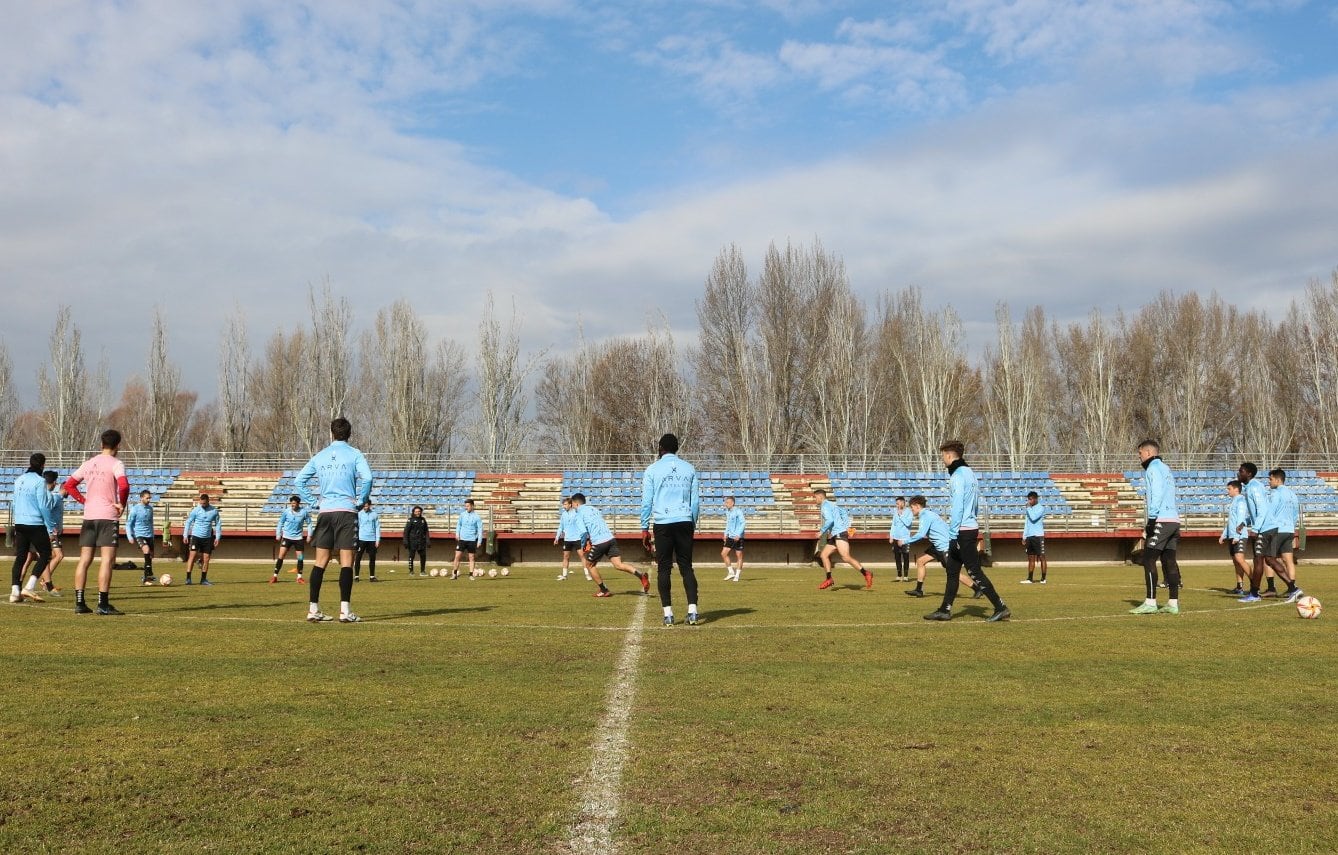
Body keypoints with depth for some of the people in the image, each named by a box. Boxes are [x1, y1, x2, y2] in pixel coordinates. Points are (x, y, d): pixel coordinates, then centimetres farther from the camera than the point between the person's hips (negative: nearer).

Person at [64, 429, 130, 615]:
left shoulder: (89, 463, 13)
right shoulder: (115, 464, -7)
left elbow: (69, 484, 16)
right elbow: (124, 485, -24)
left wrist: (84, 500, 14)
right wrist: (121, 504, -9)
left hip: (88, 516, 6)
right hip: (108, 516, -6)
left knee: (84, 560, 8)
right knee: (107, 560, -5)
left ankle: (79, 603, 8)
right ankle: (103, 604, -8)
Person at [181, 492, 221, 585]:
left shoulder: (214, 511, 0)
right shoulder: (195, 510, -4)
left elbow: (218, 524, 9)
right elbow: (188, 522, 4)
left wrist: (218, 537, 4)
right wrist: (185, 535, -1)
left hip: (207, 538, 2)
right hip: (196, 536, -2)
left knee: (206, 559, 3)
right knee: (193, 555, -12)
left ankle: (203, 579, 13)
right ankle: (188, 578, -9)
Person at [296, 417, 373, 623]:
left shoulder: (320, 456, 11)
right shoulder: (354, 454, -1)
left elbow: (300, 480, 9)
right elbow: (367, 477, -16)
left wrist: (314, 501, 10)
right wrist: (360, 500, -4)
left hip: (324, 512, 4)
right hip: (346, 511, -4)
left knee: (320, 562, 8)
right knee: (346, 561, -3)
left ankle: (313, 610, 7)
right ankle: (345, 611, -8)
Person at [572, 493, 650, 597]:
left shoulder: (579, 514, 2)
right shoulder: (594, 509, 24)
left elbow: (583, 532, -11)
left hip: (598, 543, -6)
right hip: (610, 538, 6)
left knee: (589, 565, 17)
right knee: (618, 564, -2)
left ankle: (604, 590, 19)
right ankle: (642, 576, -24)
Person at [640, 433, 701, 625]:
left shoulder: (653, 469, 4)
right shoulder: (689, 468, 11)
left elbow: (646, 501, 0)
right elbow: (696, 501, 11)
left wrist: (645, 528, 5)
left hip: (662, 523, -2)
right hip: (685, 522, 2)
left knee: (664, 568, 4)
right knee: (686, 567, 6)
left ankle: (668, 613, 0)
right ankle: (692, 610, -6)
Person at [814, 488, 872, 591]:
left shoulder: (825, 506, -8)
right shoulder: (831, 504, 23)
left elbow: (829, 520, -21)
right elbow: (844, 512, 28)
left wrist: (822, 531, -12)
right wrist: (846, 526, 22)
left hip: (839, 533, -11)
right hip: (835, 536, 11)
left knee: (846, 557, -20)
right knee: (823, 555, 9)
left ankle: (866, 574, -21)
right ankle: (829, 579, 6)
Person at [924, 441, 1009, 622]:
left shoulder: (958, 476, -14)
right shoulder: (970, 474, 16)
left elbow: (957, 508, -19)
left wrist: (953, 536, -18)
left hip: (963, 531, -10)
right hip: (971, 527, 10)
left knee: (974, 572, -7)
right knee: (952, 569, 12)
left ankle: (1001, 608, -6)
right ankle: (945, 610, 15)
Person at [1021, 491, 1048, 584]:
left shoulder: (1041, 508, -4)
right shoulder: (1029, 509, 17)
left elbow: (1033, 518, -20)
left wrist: (1029, 508, -9)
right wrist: (1024, 537, 15)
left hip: (1038, 536, -7)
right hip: (1029, 537, 7)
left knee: (1041, 557, -3)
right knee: (1030, 558, 5)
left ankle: (1043, 579, -2)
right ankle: (1030, 579, 5)